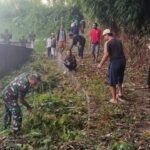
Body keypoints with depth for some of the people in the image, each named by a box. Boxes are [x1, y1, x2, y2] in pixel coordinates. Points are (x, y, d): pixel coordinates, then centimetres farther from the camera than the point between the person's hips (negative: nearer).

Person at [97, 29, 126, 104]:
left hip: (115, 62, -7)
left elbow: (106, 55, -11)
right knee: (119, 78, 28)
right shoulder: (119, 41, 13)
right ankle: (121, 93, 39)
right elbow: (120, 52, 15)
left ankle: (114, 99, 10)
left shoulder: (107, 43, -7)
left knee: (112, 81, 6)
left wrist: (100, 64, -2)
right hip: (122, 61, 7)